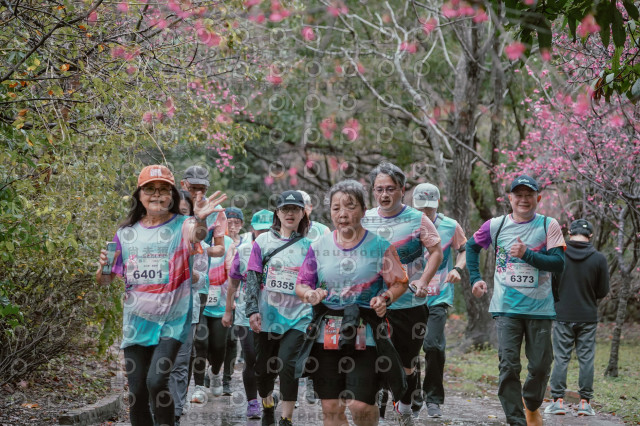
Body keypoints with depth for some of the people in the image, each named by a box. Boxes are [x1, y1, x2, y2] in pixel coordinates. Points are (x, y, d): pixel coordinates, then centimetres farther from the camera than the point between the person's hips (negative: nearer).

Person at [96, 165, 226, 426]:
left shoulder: (182, 226, -4)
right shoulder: (126, 233, 8)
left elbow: (196, 235, -29)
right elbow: (105, 279, 11)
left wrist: (199, 220, -52)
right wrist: (103, 268, -12)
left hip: (172, 322, -4)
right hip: (136, 323, 4)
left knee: (156, 381, -21)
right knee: (137, 393, 5)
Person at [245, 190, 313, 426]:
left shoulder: (308, 245, 5)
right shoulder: (264, 241, 5)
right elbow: (253, 276, 2)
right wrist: (252, 310, -7)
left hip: (298, 317, -1)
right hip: (268, 316, 1)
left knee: (287, 364, -16)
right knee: (264, 367, 11)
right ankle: (267, 404, 40)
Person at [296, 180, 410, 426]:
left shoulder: (379, 246, -1)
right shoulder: (319, 246, 6)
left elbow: (399, 282, 5)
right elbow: (301, 285, 9)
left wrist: (385, 298, -14)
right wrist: (310, 294, -14)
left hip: (365, 335, -3)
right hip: (326, 334, 3)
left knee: (360, 406, -12)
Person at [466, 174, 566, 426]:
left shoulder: (549, 226, -1)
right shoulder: (496, 225, 4)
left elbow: (558, 264, -11)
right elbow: (472, 246, 21)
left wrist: (526, 254, -21)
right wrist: (475, 278, 12)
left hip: (540, 308, 0)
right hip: (506, 308, 0)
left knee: (541, 365, 5)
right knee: (508, 366, -7)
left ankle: (531, 405, 35)